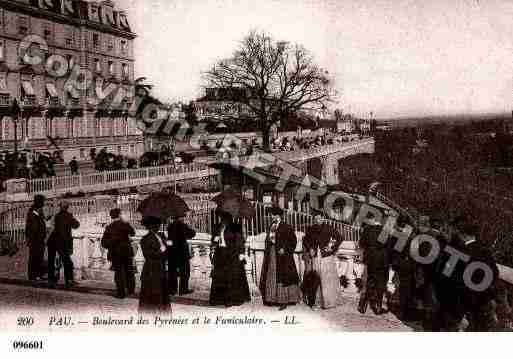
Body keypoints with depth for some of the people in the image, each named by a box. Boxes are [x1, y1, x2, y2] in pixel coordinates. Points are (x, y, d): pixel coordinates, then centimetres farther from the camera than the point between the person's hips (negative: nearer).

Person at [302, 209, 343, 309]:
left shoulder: (328, 228, -2)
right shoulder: (310, 230, 7)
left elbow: (340, 238, 3)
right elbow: (305, 241, 22)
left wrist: (332, 248, -2)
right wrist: (309, 249, 8)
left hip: (326, 257, -2)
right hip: (315, 258, 2)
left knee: (327, 280, -1)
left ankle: (328, 302, 5)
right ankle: (313, 301, 7)